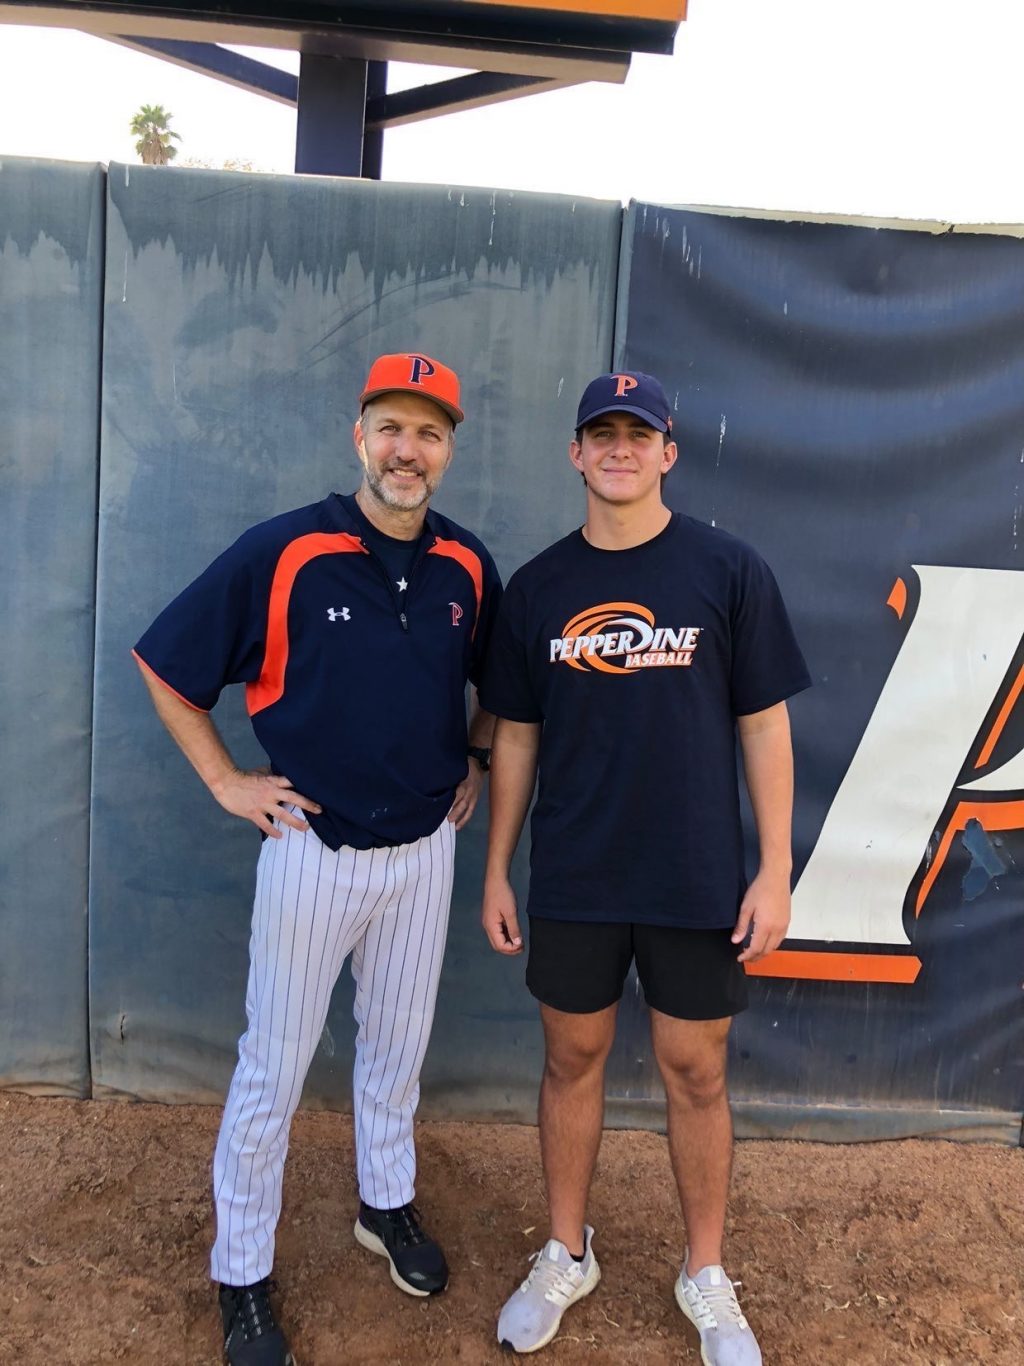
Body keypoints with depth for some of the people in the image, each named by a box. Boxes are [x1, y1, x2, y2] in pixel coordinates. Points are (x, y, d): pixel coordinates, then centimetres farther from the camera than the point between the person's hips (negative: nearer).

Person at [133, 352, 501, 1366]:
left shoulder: (468, 568, -2)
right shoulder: (281, 551, -15)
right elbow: (161, 663, -8)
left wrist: (476, 760, 6)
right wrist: (226, 783, -9)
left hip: (424, 847, 4)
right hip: (311, 846, -4)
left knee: (398, 1043, 21)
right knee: (274, 1064, 9)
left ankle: (388, 1203, 45)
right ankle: (241, 1276, 29)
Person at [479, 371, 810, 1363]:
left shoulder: (729, 571, -4)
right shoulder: (537, 586, 2)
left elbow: (764, 726, -2)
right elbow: (515, 738, 7)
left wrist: (773, 870, -5)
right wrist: (496, 872, 6)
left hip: (697, 881, -1)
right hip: (571, 881, 2)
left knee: (695, 1071, 12)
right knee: (572, 1060, 15)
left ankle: (706, 1277, 34)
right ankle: (566, 1257, 37)